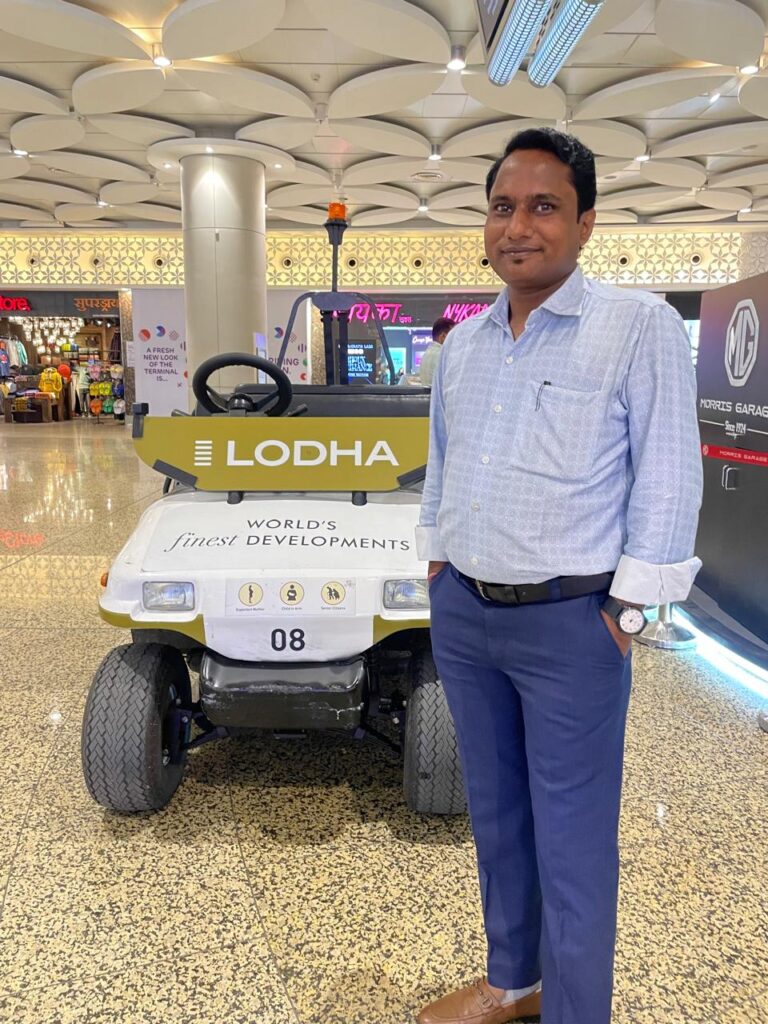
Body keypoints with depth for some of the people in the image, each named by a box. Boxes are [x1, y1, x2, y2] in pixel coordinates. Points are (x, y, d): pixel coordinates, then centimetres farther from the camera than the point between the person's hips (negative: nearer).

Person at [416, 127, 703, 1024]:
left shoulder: (640, 325, -10)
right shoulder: (461, 343, 9)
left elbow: (668, 478, -12)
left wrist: (626, 611, -13)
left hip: (571, 623, -6)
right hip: (461, 615, 6)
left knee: (570, 842, 4)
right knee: (493, 815, 19)